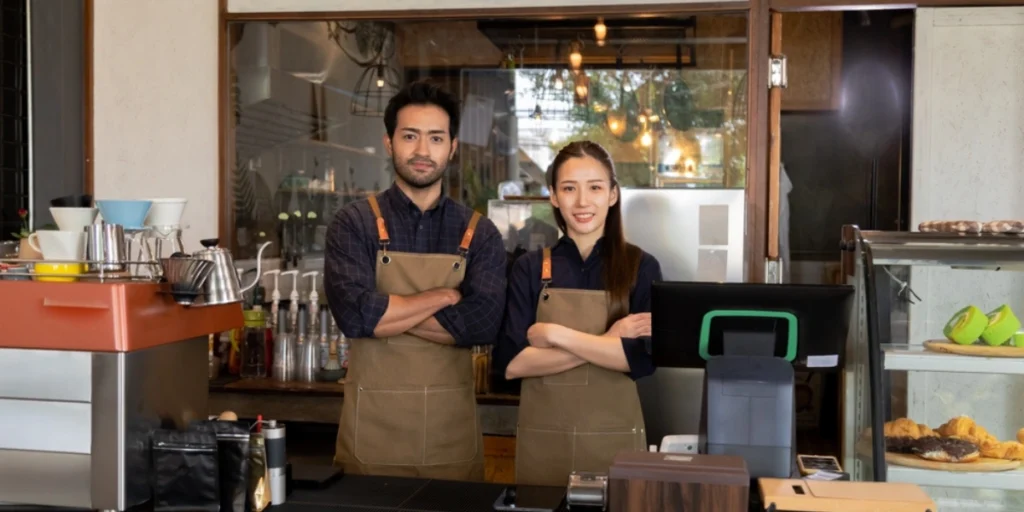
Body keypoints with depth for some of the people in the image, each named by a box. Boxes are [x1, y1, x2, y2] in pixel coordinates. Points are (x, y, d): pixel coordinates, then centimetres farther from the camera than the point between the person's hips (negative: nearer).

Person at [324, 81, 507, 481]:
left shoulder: (479, 234, 3)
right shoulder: (354, 223, -2)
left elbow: (484, 322, -13)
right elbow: (353, 314, -18)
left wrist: (385, 313, -13)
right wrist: (446, 295, -12)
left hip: (452, 432, 2)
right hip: (372, 432, -2)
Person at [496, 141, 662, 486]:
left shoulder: (641, 267, -1)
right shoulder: (529, 269, 2)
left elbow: (643, 358, -12)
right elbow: (511, 362, -8)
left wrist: (555, 334, -14)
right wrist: (604, 343, -14)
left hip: (615, 438, -1)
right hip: (541, 439, 1)